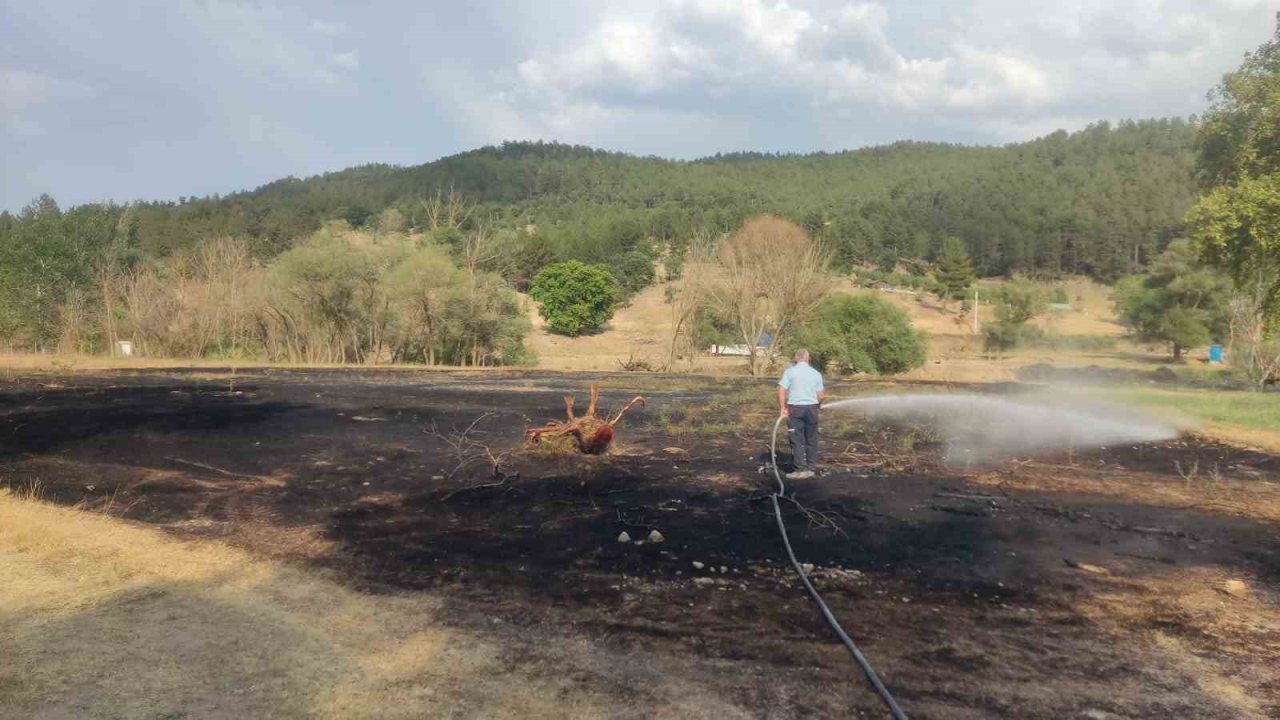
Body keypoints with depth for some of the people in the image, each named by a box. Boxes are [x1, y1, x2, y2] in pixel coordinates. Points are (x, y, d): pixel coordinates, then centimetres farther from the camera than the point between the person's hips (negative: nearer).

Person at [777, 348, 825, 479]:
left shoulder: (790, 372, -6)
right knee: (811, 439, 12)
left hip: (795, 408, -3)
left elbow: (781, 391, -13)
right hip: (811, 407, 3)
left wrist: (782, 407, -4)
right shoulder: (816, 374, 2)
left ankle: (801, 469, 0)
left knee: (797, 440, 2)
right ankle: (811, 467, 17)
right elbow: (821, 395, 2)